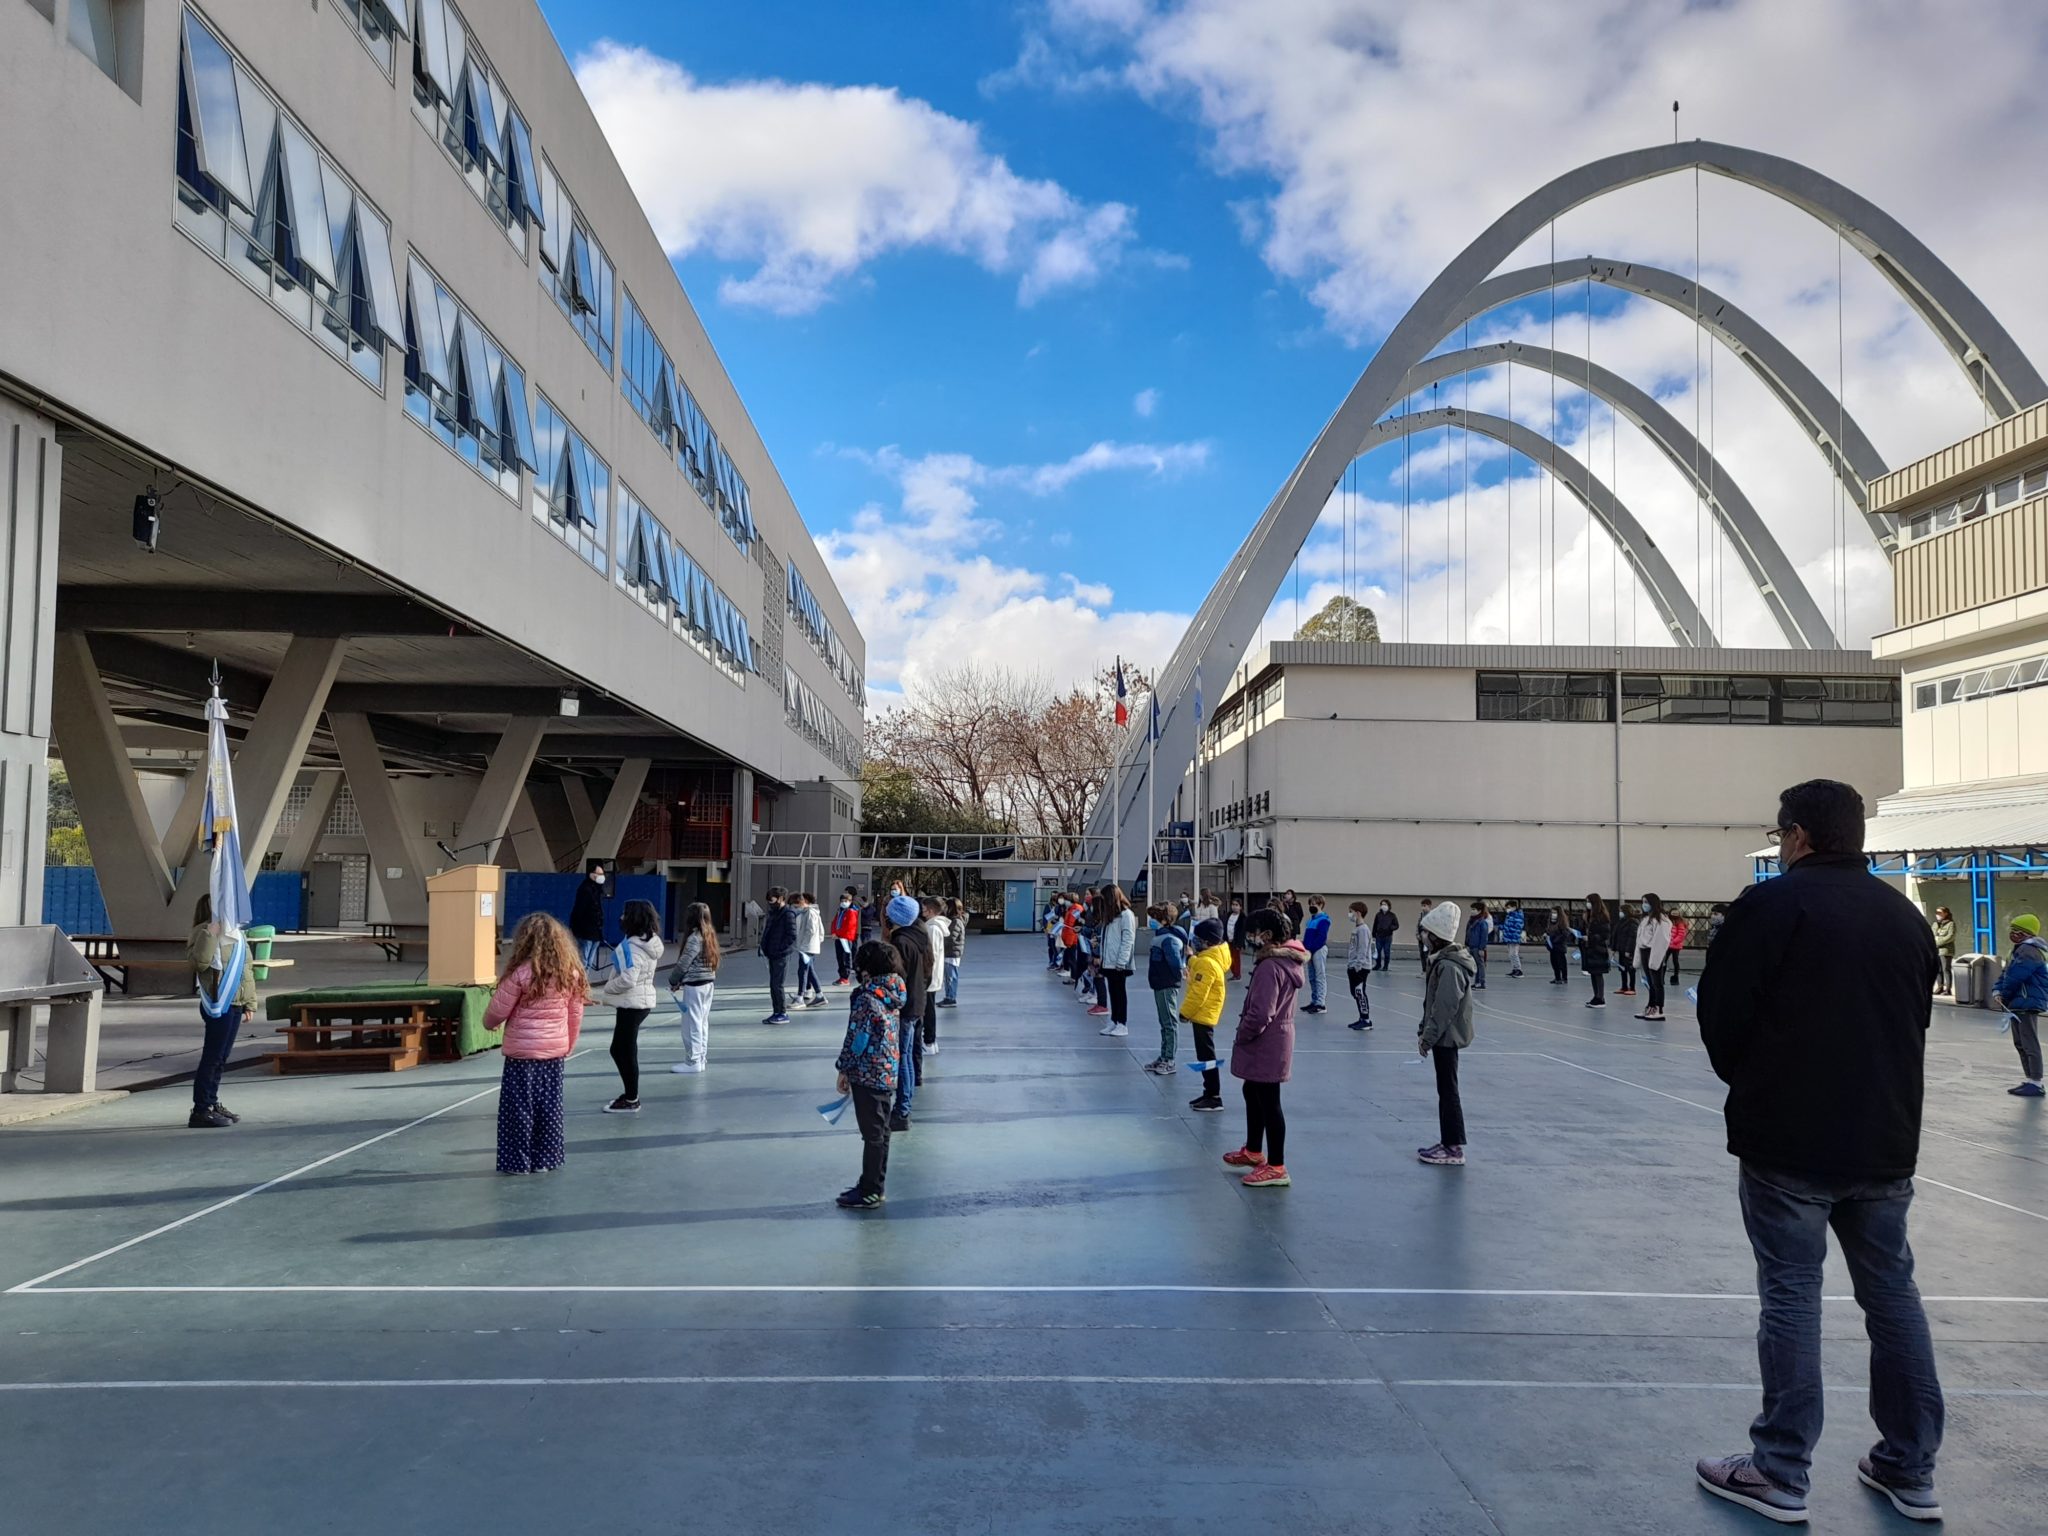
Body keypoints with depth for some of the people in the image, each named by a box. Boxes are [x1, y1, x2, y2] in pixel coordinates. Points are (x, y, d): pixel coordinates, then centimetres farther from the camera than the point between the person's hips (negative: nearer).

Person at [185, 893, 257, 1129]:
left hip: (235, 1004, 8)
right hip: (218, 1004, -8)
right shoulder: (204, 932, -8)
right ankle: (201, 1111, -2)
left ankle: (212, 1103, 23)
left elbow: (247, 968, 19)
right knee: (212, 1057, -6)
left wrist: (249, 1003, 17)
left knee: (220, 1058, 15)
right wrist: (210, 933, -28)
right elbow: (200, 961, -25)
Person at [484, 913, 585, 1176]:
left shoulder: (521, 973, -16)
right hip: (555, 1052, 5)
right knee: (549, 1106, 13)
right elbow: (575, 1015, 5)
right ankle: (545, 1158, 20)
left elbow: (497, 1011, -7)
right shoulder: (570, 973, -1)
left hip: (522, 1051, -4)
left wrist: (490, 1023, 15)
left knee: (519, 1108, 6)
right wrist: (568, 1045, 18)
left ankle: (518, 1161, 12)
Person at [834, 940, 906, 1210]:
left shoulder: (866, 997, -19)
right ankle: (872, 1186, 28)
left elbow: (857, 1038, -18)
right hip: (888, 1074, 9)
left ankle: (869, 1192, 9)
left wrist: (844, 1069, -4)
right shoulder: (892, 996, 7)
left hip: (868, 1075, -9)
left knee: (872, 1135, 0)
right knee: (880, 1133, 16)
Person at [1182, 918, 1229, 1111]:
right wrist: (1191, 958, 12)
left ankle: (1214, 1098, -2)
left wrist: (1185, 1012, -13)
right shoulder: (1216, 956, 7)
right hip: (1204, 1014, 10)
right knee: (1204, 1055, 17)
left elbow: (1198, 993, -23)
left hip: (1203, 1015, -10)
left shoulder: (1207, 963, -23)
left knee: (1206, 1056, -5)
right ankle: (1209, 1092, 26)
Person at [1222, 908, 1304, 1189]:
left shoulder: (1270, 966, -24)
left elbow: (1260, 1013, -28)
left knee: (1268, 1103, -2)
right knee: (1252, 1093, 24)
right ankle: (1253, 1151, 40)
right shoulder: (1286, 960, 8)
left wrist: (1242, 1037, -13)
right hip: (1275, 1041, 11)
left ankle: (1276, 1167, 6)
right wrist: (1246, 1036, 15)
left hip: (1265, 1045, -11)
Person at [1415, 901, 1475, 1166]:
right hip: (1444, 1036, 10)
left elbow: (1445, 1008, -23)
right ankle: (1447, 1142, 23)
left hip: (1447, 1037, -10)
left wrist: (1429, 1036, -19)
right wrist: (1424, 1029, 15)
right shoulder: (1441, 961, 10)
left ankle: (1454, 1149, 4)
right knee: (1445, 1091, 15)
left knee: (1448, 1091, -3)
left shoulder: (1450, 967, -21)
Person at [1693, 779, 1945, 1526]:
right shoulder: (1904, 915, 8)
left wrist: (1748, 1082, 10)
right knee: (1892, 1293, 14)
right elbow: (1915, 1021, 15)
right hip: (1885, 1140, 6)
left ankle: (1780, 1474, 8)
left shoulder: (1772, 905, -12)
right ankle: (1910, 1470, 23)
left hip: (1789, 1139, -6)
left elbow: (1721, 1016, -9)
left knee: (1790, 1295, 0)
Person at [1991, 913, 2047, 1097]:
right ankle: (2029, 1080, 23)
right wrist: (1997, 990, 0)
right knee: (2020, 1044, 16)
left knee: (2030, 1044, -6)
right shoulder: (2020, 949, 16)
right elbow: (2006, 973, 15)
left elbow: (2014, 977, -21)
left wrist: (2005, 995, -5)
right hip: (2018, 1004, 11)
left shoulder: (2028, 951, -18)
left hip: (2027, 1004, -11)